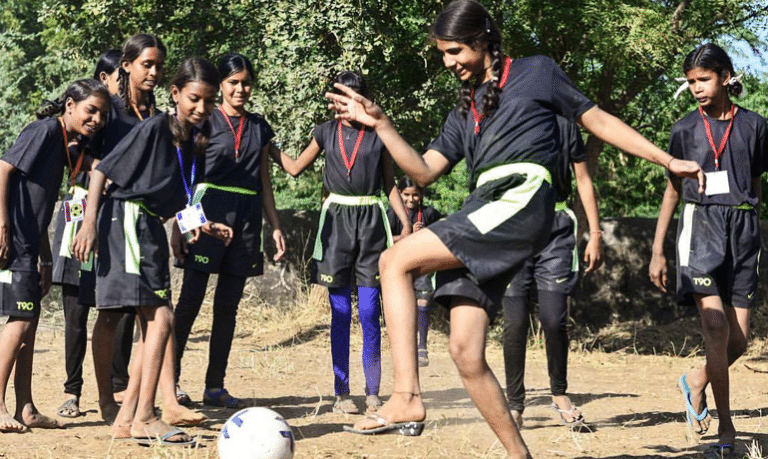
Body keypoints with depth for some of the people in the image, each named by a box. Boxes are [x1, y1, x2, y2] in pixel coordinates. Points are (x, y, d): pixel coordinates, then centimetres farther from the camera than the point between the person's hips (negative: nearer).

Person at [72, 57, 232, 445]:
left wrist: (205, 226, 7)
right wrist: (89, 222, -20)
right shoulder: (153, 128, -13)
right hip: (127, 221, -9)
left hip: (151, 227, 9)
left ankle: (126, 419, 13)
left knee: (152, 324, 9)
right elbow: (102, 171, -13)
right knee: (161, 318, -14)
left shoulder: (193, 140, 10)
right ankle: (144, 418, -13)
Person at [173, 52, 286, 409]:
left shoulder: (259, 127, 15)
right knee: (191, 298, -6)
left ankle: (215, 386, 10)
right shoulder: (206, 121, 1)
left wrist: (275, 226, 14)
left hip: (246, 219, 5)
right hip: (208, 214, -4)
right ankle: (171, 377, 1)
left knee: (228, 305, 6)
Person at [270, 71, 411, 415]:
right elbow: (295, 168, 19)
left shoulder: (378, 134, 7)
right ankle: (341, 393, 5)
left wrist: (405, 221, 2)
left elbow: (389, 183, 11)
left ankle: (373, 392, 3)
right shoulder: (327, 132, 10)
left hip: (370, 220, -1)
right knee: (340, 312, 1)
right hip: (336, 219, 1)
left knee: (369, 312, -3)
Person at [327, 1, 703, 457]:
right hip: (483, 215, 7)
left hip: (521, 202, -7)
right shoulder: (465, 111, 28)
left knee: (395, 261, -20)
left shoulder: (536, 72, 13)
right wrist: (380, 123, 11)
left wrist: (669, 161, 12)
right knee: (466, 355, -4)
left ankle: (407, 399, -24)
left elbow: (598, 120, 15)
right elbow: (424, 171, 21)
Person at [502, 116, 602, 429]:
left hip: (555, 229, 0)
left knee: (554, 320, -5)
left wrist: (595, 234, 6)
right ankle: (515, 404, 8)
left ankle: (559, 393, 15)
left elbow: (583, 180, 12)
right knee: (515, 322, -2)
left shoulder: (564, 122, 10)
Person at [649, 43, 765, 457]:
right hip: (700, 225, -1)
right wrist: (657, 251, 9)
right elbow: (673, 191, 12)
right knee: (716, 326, -15)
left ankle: (695, 382, 29)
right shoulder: (685, 129, 6)